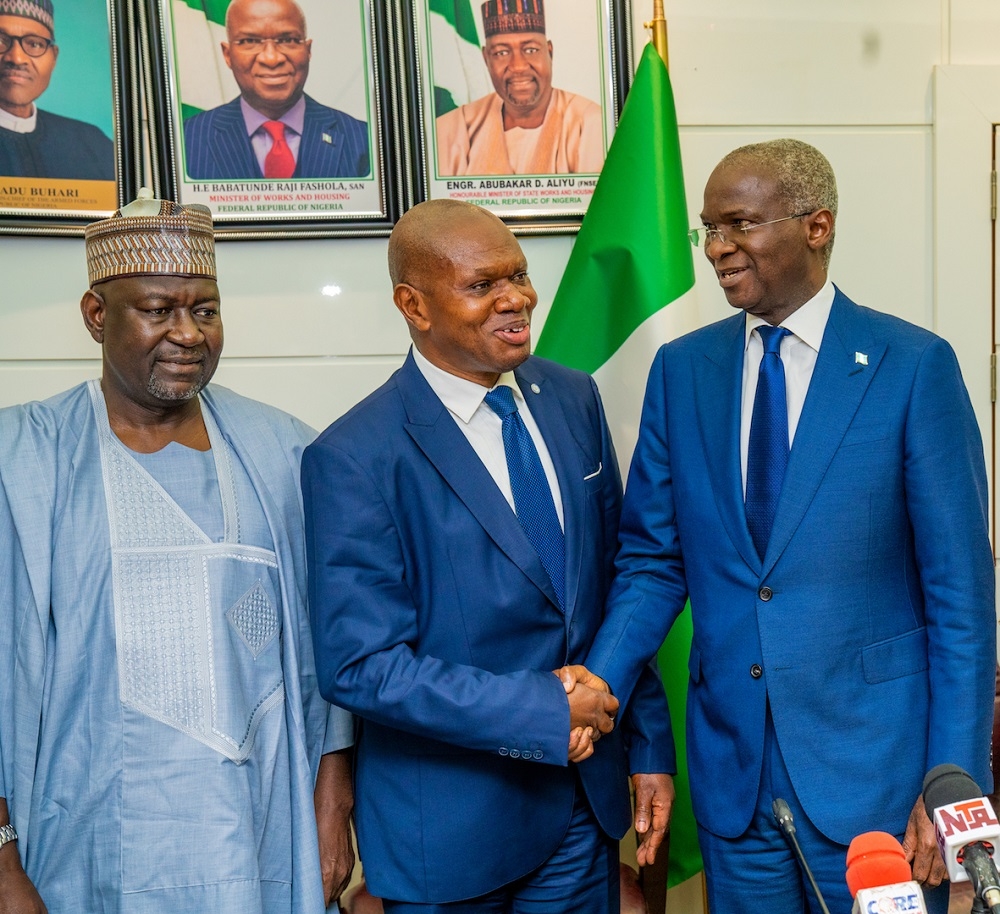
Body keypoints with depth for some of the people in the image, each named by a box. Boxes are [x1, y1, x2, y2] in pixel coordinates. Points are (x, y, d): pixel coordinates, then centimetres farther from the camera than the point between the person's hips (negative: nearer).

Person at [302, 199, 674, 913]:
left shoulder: (574, 399, 1)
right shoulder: (354, 459, -18)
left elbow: (616, 582, 6)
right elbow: (362, 664, -20)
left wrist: (648, 745, 6)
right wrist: (542, 711, -19)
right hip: (450, 823, -4)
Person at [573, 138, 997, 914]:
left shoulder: (913, 364, -8)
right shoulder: (681, 368, 3)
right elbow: (654, 560, 5)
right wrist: (594, 688, -10)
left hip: (871, 766, -3)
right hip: (731, 770, 3)